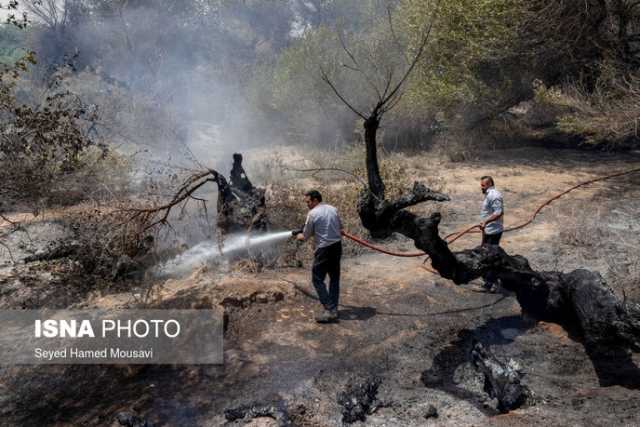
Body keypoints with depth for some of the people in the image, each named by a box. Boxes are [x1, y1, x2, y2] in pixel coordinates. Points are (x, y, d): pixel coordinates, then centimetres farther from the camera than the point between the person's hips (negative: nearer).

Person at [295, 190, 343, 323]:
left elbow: (306, 235, -2)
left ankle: (330, 310, -4)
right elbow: (340, 228, 17)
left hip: (324, 249, -7)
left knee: (317, 279, 1)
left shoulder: (312, 213, -11)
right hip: (337, 246, 7)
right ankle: (333, 308, 21)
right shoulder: (333, 209, 7)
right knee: (334, 278, 15)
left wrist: (300, 236, 19)